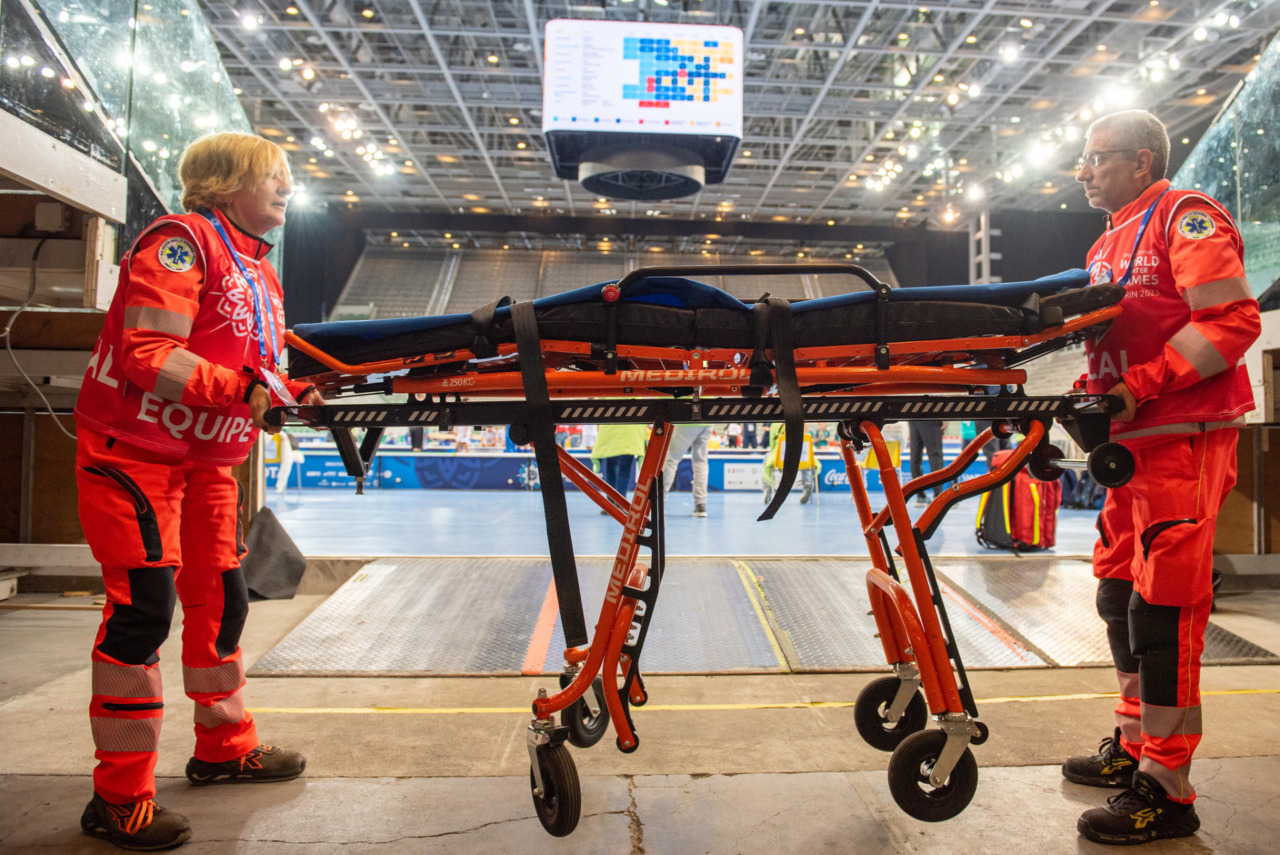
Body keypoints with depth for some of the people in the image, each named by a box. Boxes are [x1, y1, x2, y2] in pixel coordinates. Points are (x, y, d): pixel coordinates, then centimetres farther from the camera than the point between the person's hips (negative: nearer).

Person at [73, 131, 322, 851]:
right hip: (133, 451, -9)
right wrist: (241, 387, -29)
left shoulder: (260, 273, 16)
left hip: (207, 459, 9)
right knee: (144, 608, -10)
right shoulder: (182, 241, -12)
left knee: (222, 599, 12)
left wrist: (294, 395, 1)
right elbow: (146, 355, -22)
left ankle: (224, 747, 28)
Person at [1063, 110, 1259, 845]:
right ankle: (1135, 745, 29)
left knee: (1164, 605, -8)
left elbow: (1233, 322, -16)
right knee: (1122, 593, 14)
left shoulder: (1185, 217, -6)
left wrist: (1135, 390, -21)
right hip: (1132, 443, 9)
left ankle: (1167, 790, 2)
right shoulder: (1108, 247, 20)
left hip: (1184, 440, -9)